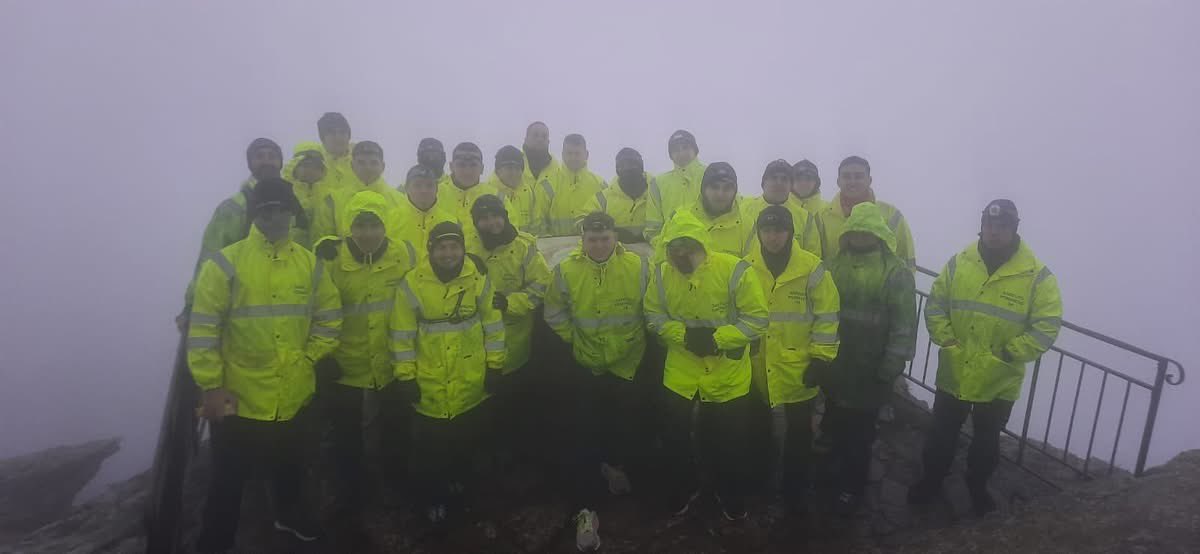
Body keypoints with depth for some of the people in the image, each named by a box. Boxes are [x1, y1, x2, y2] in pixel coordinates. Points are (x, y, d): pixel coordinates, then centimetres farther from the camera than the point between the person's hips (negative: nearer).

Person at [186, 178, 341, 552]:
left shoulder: (310, 264, 1)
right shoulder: (225, 263, -12)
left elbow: (329, 318, 10)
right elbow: (203, 329, -12)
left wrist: (309, 357, 0)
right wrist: (211, 387, -13)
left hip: (294, 397, 4)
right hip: (237, 400, -4)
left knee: (289, 468, 24)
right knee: (229, 480, 11)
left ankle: (290, 516, 49)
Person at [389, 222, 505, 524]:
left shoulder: (479, 277, -8)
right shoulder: (413, 283, -13)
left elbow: (493, 323, 0)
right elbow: (403, 334, -7)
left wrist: (495, 365, 2)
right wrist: (405, 376, -5)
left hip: (471, 382, 2)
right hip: (429, 385, -2)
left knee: (467, 442, 22)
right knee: (430, 448, 12)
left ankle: (459, 484, 48)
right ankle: (432, 499, 36)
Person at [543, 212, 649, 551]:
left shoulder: (638, 267, -12)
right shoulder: (566, 270, -11)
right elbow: (555, 314, 2)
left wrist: (635, 345, 1)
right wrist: (574, 340, 0)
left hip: (629, 365, 0)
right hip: (585, 367, 0)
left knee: (631, 427, 5)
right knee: (587, 436, 0)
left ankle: (616, 465, 39)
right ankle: (585, 511, 10)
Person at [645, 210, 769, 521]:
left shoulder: (733, 270, -19)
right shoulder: (662, 273, -8)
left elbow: (757, 318, -16)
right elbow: (653, 315, 0)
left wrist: (717, 339, -25)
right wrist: (683, 335, -18)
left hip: (728, 373, -2)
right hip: (680, 370, 3)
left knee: (728, 441, 14)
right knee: (673, 436, 15)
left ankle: (733, 500, 40)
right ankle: (681, 493, 41)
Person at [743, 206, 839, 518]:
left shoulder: (812, 269, -11)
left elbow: (827, 317, -7)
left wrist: (821, 358, -9)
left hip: (798, 371, -3)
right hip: (758, 371, 3)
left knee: (797, 437, 12)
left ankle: (794, 493, 30)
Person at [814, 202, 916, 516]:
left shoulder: (897, 273, -10)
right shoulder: (833, 266, 2)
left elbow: (904, 325, -11)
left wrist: (891, 368, -14)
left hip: (870, 373, -4)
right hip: (834, 369, 4)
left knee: (859, 436, 8)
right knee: (835, 429, 21)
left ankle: (851, 489, 27)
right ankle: (833, 478, 43)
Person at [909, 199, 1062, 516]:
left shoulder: (1037, 274, -12)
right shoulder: (958, 263, -4)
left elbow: (1047, 326, -13)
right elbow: (935, 306, 1)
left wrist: (1008, 354, -18)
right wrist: (947, 341, -10)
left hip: (1000, 381, -1)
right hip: (953, 373, 1)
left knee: (987, 439, 20)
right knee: (942, 434, 16)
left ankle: (977, 486, 43)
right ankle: (932, 480, 37)